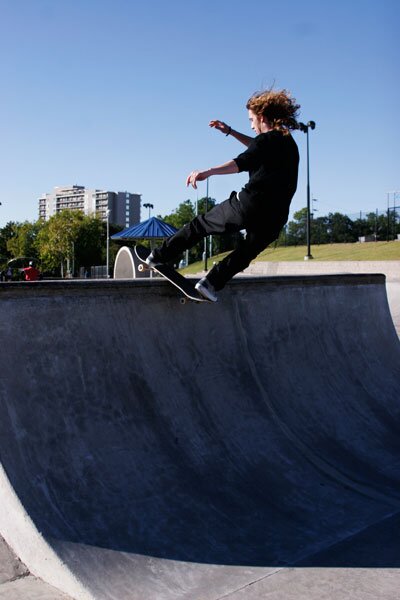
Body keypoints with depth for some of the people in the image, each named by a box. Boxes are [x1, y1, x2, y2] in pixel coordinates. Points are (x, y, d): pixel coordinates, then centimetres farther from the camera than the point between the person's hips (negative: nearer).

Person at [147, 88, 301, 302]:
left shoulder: (266, 139, -3)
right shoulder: (289, 143, 23)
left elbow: (243, 162, -24)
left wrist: (208, 172, -37)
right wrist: (230, 131, 39)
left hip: (248, 204, -6)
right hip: (274, 220, 6)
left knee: (200, 225, 11)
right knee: (244, 254, 21)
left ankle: (158, 256, 16)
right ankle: (211, 283, 10)